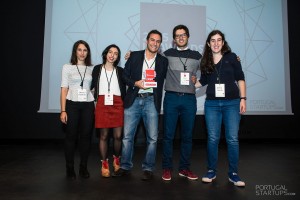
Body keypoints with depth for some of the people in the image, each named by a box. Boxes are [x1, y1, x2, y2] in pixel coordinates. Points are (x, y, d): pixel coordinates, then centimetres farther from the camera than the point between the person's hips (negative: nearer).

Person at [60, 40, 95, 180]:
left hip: (88, 105, 2)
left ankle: (83, 167, 17)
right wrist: (63, 110, -5)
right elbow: (64, 89, 1)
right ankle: (70, 168, 15)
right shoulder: (67, 67, 5)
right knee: (71, 136, 1)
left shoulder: (92, 69, 10)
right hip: (72, 105, -2)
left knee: (86, 136, 3)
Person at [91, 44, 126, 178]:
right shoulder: (97, 69, 11)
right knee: (103, 135, 1)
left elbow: (123, 89, 12)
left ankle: (116, 159, 24)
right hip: (102, 104, -1)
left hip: (117, 104, 1)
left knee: (118, 135, 0)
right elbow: (92, 86, 9)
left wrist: (124, 105, 5)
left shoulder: (120, 71, 14)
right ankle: (104, 164, 16)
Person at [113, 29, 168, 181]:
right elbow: (125, 76, 6)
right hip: (133, 100, 0)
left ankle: (148, 168, 16)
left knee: (152, 138, 1)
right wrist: (136, 83, -10)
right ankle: (125, 166, 20)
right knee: (127, 136, 5)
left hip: (151, 101, 0)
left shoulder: (163, 61, 10)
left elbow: (161, 82, 11)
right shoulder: (134, 56, 8)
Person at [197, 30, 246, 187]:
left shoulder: (231, 57, 3)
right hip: (212, 103, 1)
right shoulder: (205, 61, 8)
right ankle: (211, 171, 17)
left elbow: (240, 79, 3)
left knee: (232, 139, 1)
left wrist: (243, 99, -3)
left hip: (232, 103, -1)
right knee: (212, 138, 3)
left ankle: (233, 173, 14)